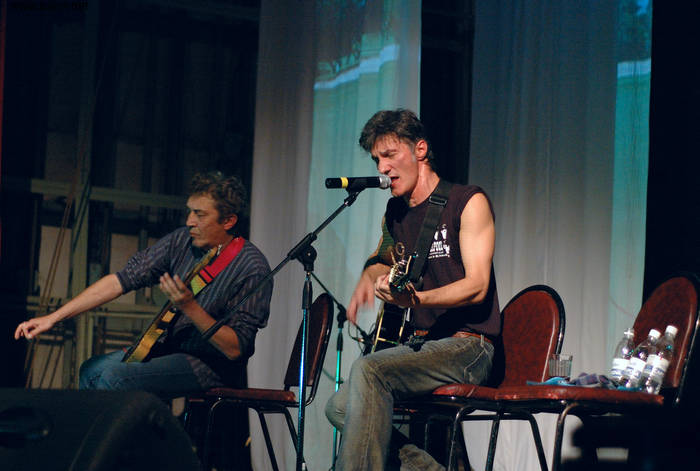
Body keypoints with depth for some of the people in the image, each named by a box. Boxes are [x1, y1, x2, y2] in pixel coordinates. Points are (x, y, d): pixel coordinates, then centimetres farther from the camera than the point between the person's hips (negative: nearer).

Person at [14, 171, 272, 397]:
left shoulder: (253, 268, -21)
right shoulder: (182, 241, -2)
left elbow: (235, 349, -22)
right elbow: (121, 280, -2)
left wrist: (189, 307, -35)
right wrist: (53, 318, -6)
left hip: (214, 365, -8)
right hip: (169, 348, 8)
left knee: (114, 377, -23)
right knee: (92, 370, 4)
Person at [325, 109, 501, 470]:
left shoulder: (468, 202, -6)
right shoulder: (395, 212, 16)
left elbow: (477, 286, -16)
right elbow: (382, 259, 37)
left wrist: (416, 299, -32)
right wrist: (369, 278, 12)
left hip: (468, 345, -8)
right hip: (421, 344, 8)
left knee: (368, 370, -30)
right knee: (340, 406, -13)